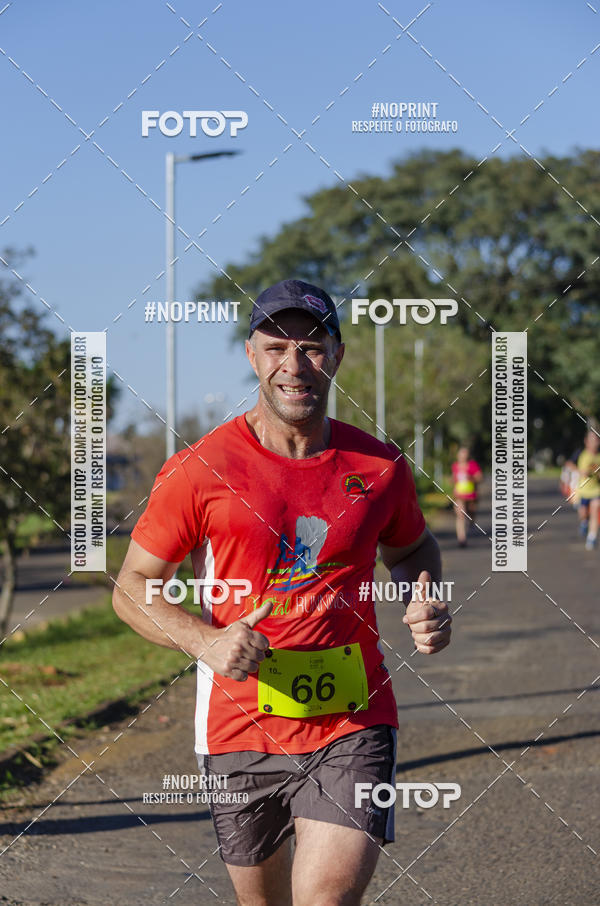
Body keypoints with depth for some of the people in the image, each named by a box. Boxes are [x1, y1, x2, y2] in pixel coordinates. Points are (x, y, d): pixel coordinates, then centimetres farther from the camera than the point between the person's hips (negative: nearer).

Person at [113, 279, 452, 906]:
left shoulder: (379, 467, 2)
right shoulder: (198, 471, -6)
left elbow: (411, 548, 22)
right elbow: (132, 587, 0)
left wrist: (426, 606, 0)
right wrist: (206, 641, -18)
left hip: (353, 728, 0)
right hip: (242, 732, 0)